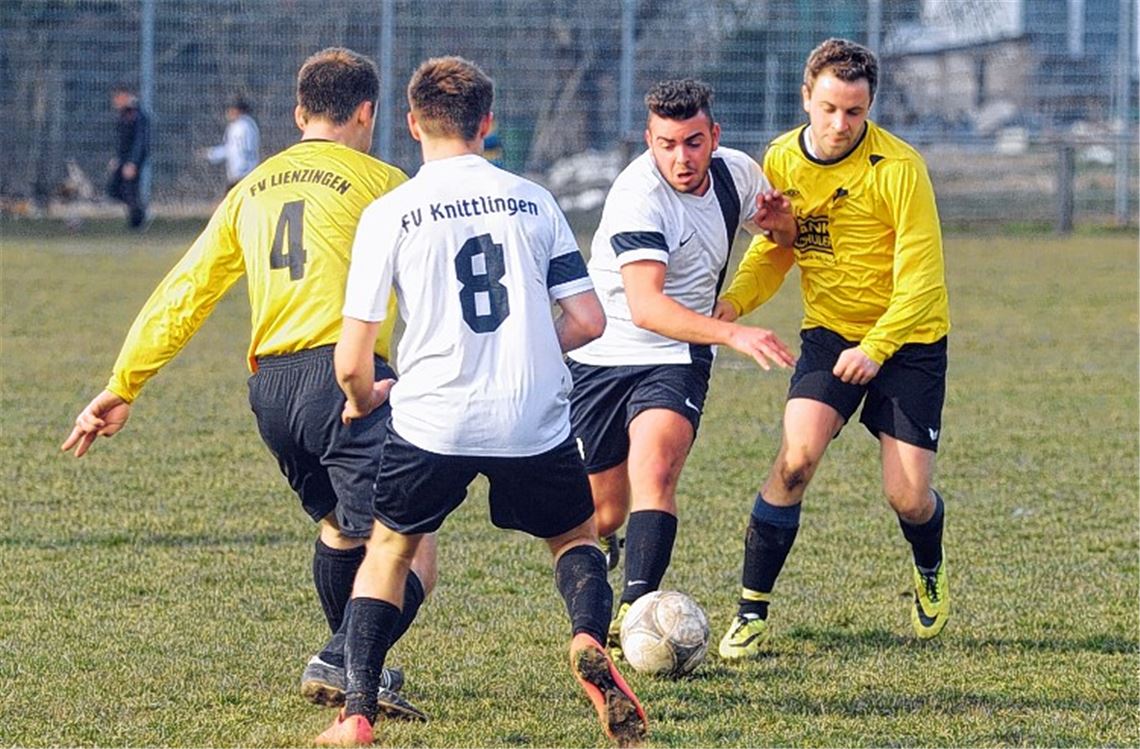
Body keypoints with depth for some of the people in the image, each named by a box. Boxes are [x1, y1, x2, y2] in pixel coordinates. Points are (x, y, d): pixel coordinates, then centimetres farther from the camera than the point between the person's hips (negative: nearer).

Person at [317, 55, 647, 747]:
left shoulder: (389, 215, -2)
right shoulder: (533, 201, 6)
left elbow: (352, 360, -4)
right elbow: (589, 321, 6)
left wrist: (364, 399, 19)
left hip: (433, 423, -1)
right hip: (536, 423, 1)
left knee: (390, 548, 21)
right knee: (576, 535, 24)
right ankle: (590, 640, -7)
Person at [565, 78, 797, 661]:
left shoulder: (736, 174, -4)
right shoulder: (639, 196, -23)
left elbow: (785, 239, 18)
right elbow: (646, 306, -35)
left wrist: (778, 220, -8)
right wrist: (734, 335, -46)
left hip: (676, 361, 3)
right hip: (602, 356, -3)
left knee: (655, 467, -25)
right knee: (601, 514, 6)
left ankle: (635, 610, -33)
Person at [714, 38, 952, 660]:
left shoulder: (898, 168, -18)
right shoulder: (781, 160, -3)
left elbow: (921, 276, -18)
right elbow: (775, 248, 11)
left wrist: (876, 347, -29)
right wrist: (737, 299, -9)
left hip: (908, 338, -3)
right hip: (829, 329, 3)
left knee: (908, 499, -6)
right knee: (797, 457, -21)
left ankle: (929, 573, 31)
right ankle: (752, 609, -9)